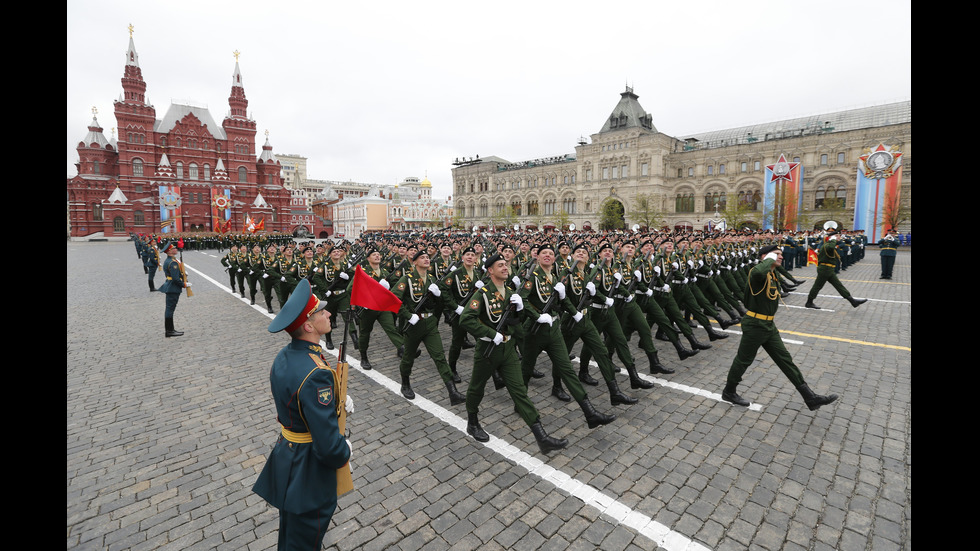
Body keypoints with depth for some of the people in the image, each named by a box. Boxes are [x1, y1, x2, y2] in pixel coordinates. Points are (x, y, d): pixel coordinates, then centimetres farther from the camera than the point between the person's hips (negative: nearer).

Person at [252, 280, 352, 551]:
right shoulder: (316, 374, -36)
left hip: (286, 455, 9)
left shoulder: (284, 355, -7)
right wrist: (344, 452, -13)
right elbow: (328, 445, -34)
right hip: (309, 469, -8)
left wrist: (337, 400, 0)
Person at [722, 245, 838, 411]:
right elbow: (758, 272, -46)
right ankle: (729, 392, 23)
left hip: (769, 325, 9)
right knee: (743, 360, 5)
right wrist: (770, 259, -27)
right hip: (754, 324, -9)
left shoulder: (772, 276, 12)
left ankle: (810, 398, 20)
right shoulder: (759, 273, -19)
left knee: (785, 360, 12)